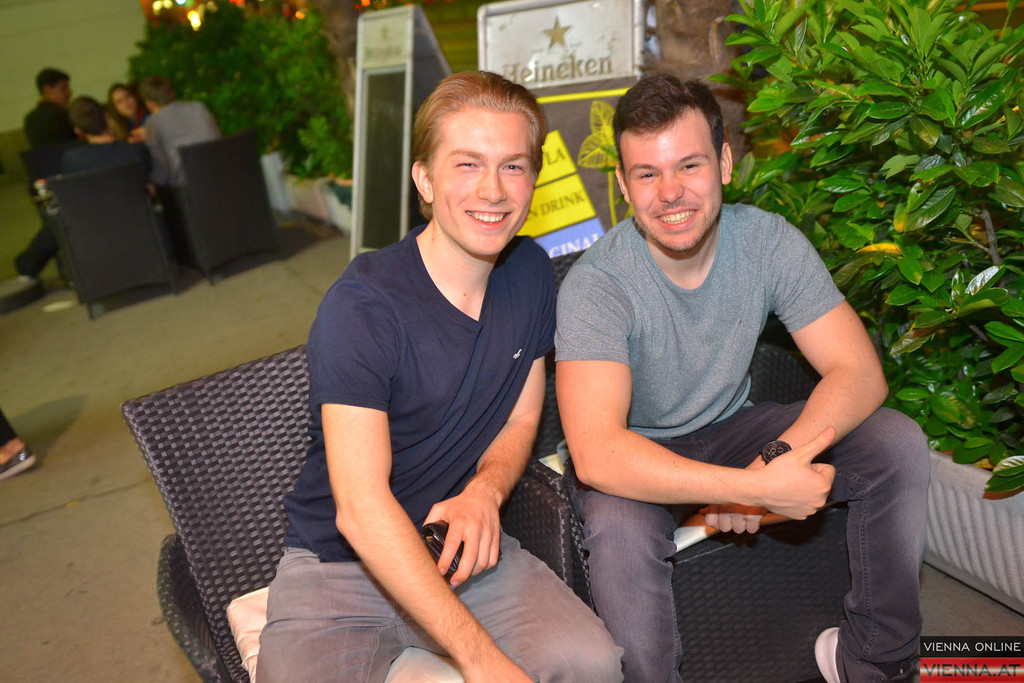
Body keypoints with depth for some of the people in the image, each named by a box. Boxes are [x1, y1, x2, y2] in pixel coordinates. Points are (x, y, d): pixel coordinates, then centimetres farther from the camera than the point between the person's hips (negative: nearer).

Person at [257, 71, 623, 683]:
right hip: (339, 566, -4)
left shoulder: (531, 273, 0)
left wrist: (483, 493, -13)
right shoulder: (362, 306, -20)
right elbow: (360, 510, -25)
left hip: (465, 548, 4)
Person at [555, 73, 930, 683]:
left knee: (898, 442, -13)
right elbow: (596, 454, -37)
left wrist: (774, 460, -30)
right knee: (620, 527, -37)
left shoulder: (770, 242, -13)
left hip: (728, 430, 5)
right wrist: (760, 488, -39)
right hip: (635, 458, -4)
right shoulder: (596, 284, -26)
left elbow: (860, 373, -14)